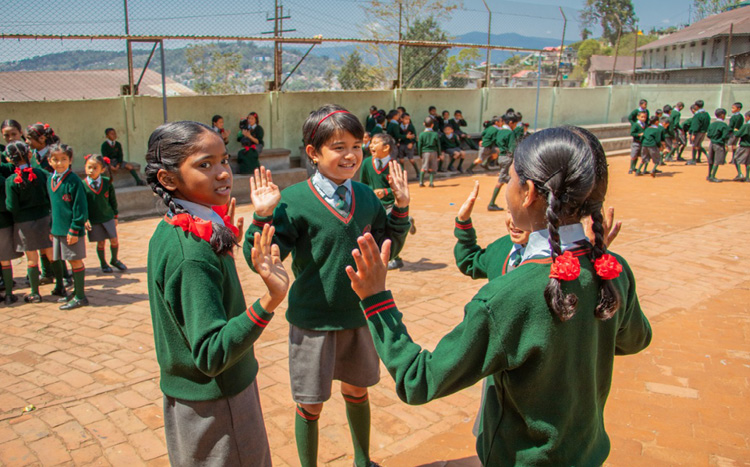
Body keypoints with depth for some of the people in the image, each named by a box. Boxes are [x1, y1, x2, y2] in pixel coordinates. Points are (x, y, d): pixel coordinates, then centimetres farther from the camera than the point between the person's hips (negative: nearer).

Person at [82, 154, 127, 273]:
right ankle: (103, 263, 27)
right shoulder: (82, 185, -8)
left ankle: (114, 260, 29)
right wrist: (84, 219, -12)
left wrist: (115, 216, 10)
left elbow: (113, 201, 6)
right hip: (93, 220, -2)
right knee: (100, 242, 7)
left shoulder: (107, 183, -3)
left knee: (114, 240, 5)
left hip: (108, 217, 2)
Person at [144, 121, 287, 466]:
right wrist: (269, 302, -44)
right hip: (214, 405, -9)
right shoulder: (193, 253, -28)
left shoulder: (167, 232, -1)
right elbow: (211, 355, -31)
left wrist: (226, 240, 12)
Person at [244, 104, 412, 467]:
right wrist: (264, 217, -30)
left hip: (360, 316, 5)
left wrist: (401, 205, 0)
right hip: (313, 322, -4)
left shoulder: (366, 197, -1)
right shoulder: (293, 201, -16)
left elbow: (388, 245, 10)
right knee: (310, 404, 11)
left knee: (357, 390, 23)